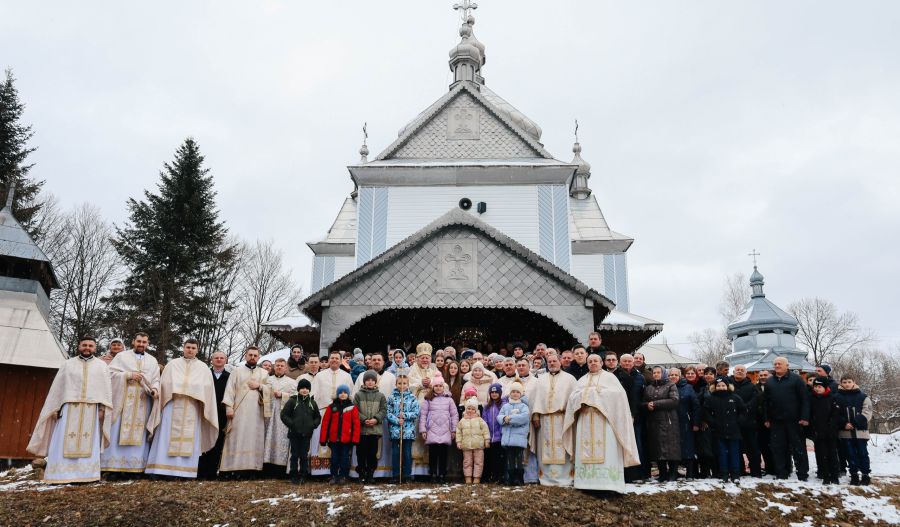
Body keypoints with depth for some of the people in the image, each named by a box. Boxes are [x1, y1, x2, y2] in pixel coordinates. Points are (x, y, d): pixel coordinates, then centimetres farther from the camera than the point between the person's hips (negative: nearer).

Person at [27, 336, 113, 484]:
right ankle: (62, 475, -4)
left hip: (91, 409, 0)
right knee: (64, 441, -5)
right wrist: (55, 408, 2)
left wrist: (103, 408, -5)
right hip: (70, 407, 0)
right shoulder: (68, 364, 11)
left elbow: (106, 388, 5)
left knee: (88, 442, -1)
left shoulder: (101, 365, 11)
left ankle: (85, 475, -1)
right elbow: (57, 387, 9)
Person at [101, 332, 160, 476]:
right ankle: (115, 466, -3)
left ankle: (135, 467, 3)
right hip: (123, 400, -2)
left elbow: (156, 380, 10)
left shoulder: (152, 360, 14)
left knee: (139, 434, 1)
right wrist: (129, 375, -14)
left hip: (142, 403, 2)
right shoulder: (122, 356, 7)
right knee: (119, 432, -5)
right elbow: (111, 373, -2)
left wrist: (154, 389, -10)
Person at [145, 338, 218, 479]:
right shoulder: (172, 364, 11)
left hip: (192, 408, 1)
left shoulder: (202, 367, 12)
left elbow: (207, 387, 6)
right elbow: (165, 383, 5)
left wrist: (193, 390, -6)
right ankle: (164, 468, -5)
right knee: (168, 436, -5)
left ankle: (185, 470, -1)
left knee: (189, 438, -2)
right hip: (173, 405, 0)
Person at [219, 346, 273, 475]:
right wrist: (229, 407, -9)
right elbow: (230, 389, 2)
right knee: (237, 439, -6)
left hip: (257, 412, 2)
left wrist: (259, 386, -5)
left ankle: (253, 466, -2)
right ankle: (233, 466, -6)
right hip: (239, 411, -1)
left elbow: (271, 390, 12)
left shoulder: (264, 373, 16)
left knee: (254, 439, -2)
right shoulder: (236, 371, 10)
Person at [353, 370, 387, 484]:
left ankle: (370, 474, 15)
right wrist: (364, 420, -14)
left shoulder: (380, 396, 7)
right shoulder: (358, 395, 3)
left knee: (373, 453, 5)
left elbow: (384, 410, 4)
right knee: (361, 452, 3)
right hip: (361, 429, -1)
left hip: (375, 429, 1)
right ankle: (362, 473, 14)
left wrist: (376, 419, -12)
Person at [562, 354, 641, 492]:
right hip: (585, 420, 4)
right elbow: (573, 396, 10)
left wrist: (598, 393, -8)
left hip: (605, 418, -4)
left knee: (606, 450, -10)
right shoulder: (582, 380, 21)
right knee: (585, 451, -3)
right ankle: (588, 482, -1)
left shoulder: (609, 377, 10)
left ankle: (608, 482, -11)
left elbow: (618, 393, -5)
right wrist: (585, 395, -8)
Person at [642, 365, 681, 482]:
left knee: (670, 447, -7)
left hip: (668, 422, -4)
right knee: (657, 448, 3)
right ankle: (662, 473, 12)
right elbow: (642, 403, 15)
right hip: (653, 422, 5)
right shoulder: (648, 388, 19)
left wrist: (655, 404, -13)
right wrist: (647, 405, -10)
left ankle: (673, 473, 3)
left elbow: (674, 401, -11)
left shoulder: (670, 386, 4)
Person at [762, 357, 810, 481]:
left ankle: (802, 475, 9)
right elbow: (765, 402, 14)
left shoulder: (796, 379, 0)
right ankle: (781, 474, 13)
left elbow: (805, 399, -5)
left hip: (794, 421, -4)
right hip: (776, 422, 4)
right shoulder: (769, 382, 13)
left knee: (798, 448, 2)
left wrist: (805, 417, -12)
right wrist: (766, 419, 7)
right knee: (778, 448, 5)